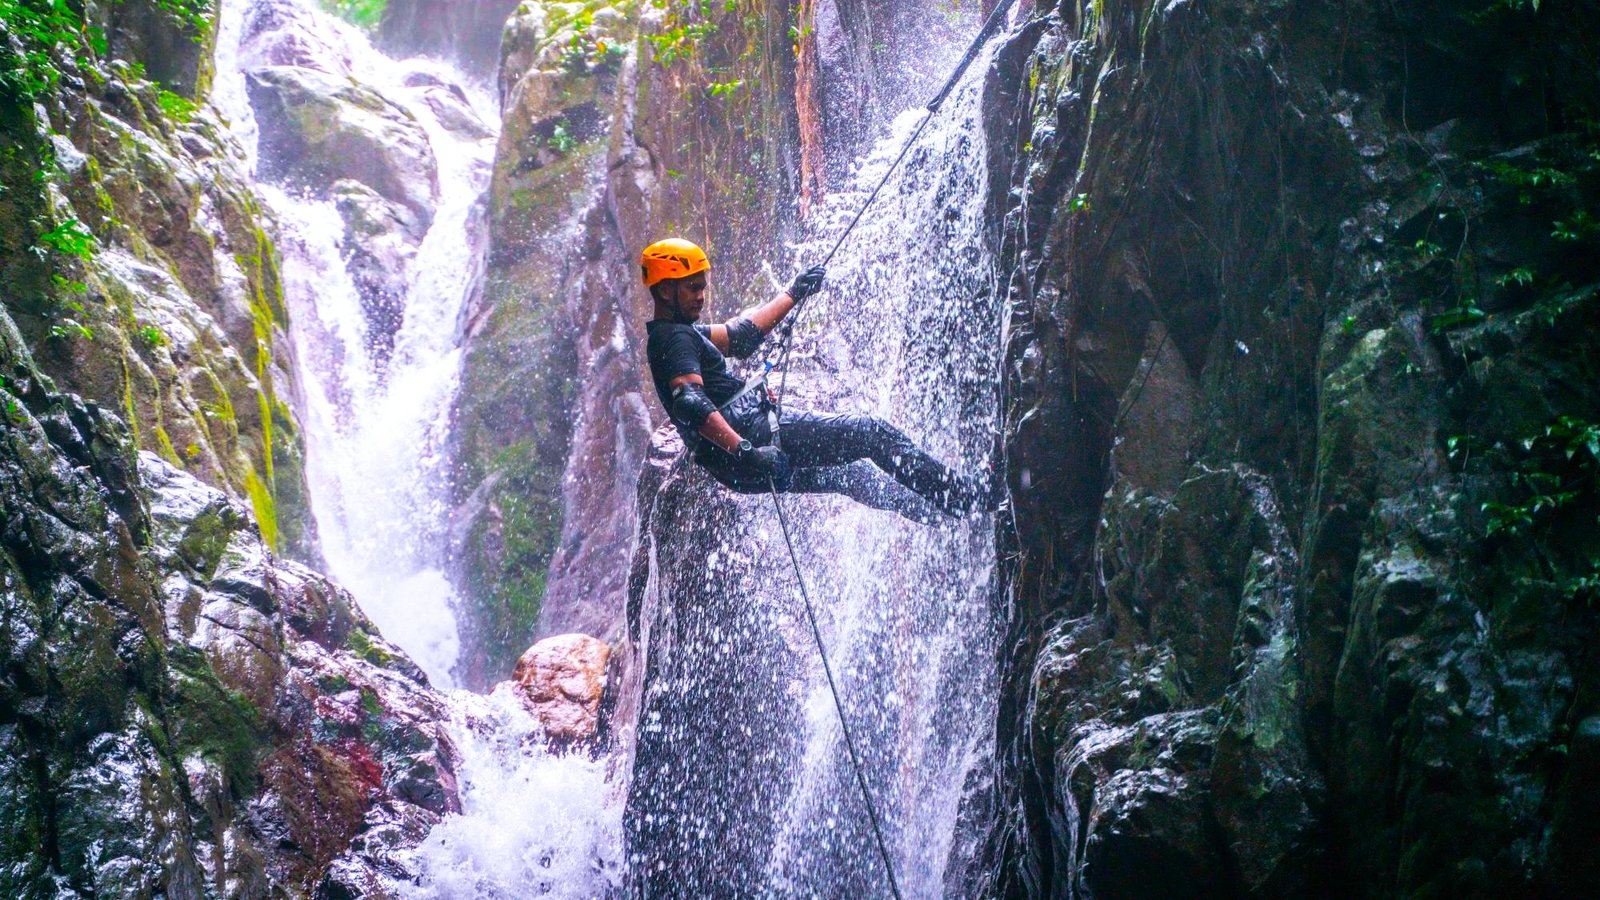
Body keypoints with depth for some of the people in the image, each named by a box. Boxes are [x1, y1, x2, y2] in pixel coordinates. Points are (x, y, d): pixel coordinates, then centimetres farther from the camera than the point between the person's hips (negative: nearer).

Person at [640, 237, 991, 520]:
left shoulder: (682, 332, 19)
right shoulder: (676, 338, -14)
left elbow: (740, 336, 29)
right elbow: (690, 404, -29)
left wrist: (794, 294, 31)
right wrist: (745, 450, -40)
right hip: (752, 431, -11)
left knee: (853, 474, 22)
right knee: (873, 433, -5)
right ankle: (969, 496, -1)